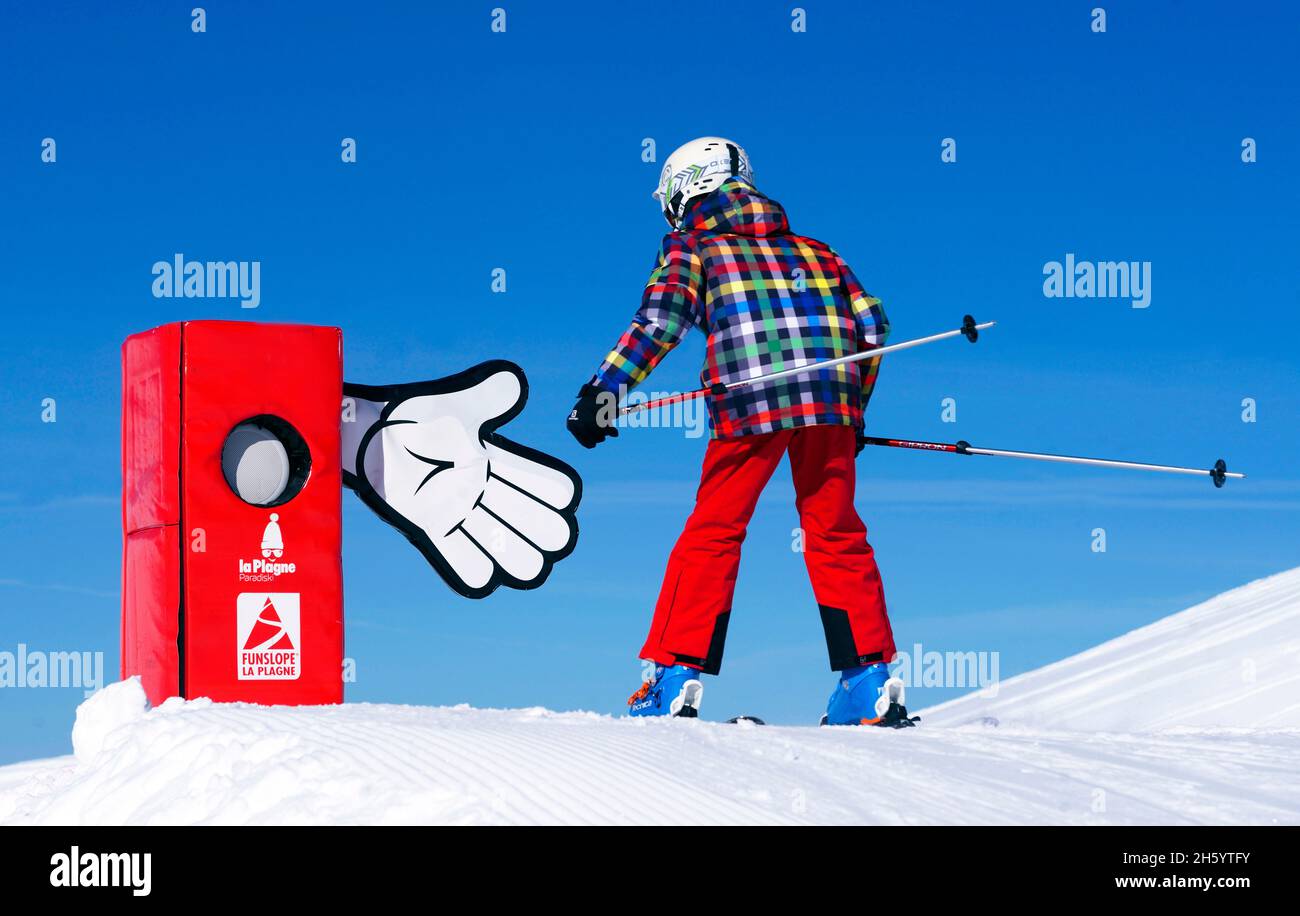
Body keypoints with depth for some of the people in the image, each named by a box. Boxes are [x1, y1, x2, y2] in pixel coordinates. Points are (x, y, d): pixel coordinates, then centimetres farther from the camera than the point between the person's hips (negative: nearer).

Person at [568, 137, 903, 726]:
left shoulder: (690, 243, 16)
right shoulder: (808, 248, 29)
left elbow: (662, 318, -2)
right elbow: (871, 323, 22)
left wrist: (605, 390, -7)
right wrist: (854, 409, 30)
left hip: (750, 396, -4)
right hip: (831, 391, 4)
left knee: (713, 532, 5)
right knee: (835, 533, 12)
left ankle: (676, 678, 0)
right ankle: (868, 682, 8)